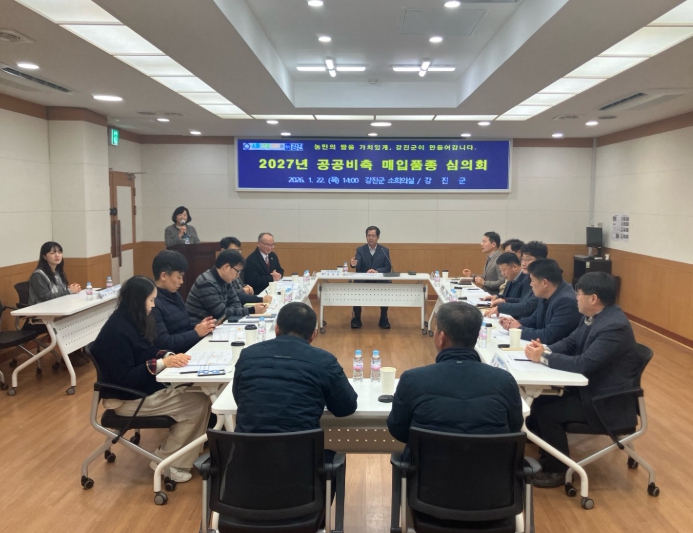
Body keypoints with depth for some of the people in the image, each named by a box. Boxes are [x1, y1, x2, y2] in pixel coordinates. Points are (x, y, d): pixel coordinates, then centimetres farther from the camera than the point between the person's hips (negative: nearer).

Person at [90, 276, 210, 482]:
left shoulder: (131, 322, 5)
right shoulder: (117, 331, -23)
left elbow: (147, 353, 13)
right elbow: (124, 378, -25)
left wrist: (168, 356, -6)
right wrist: (162, 363, -28)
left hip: (143, 388, 9)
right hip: (129, 398, -9)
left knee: (195, 393, -6)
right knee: (199, 403, -13)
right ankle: (165, 461, 1)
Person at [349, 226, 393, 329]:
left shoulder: (385, 250, 4)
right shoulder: (360, 250, 2)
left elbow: (388, 268, -2)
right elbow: (357, 265, -14)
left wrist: (377, 271, -22)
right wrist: (354, 264, -40)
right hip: (362, 281, 0)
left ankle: (383, 319, -9)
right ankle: (357, 318, -11)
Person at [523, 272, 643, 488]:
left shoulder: (614, 327, -29)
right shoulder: (594, 316, 2)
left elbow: (583, 364, -31)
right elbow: (570, 342, 9)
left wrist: (543, 357, -23)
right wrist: (545, 349, -11)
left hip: (607, 401, -9)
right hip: (591, 387, 9)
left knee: (547, 412, -15)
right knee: (540, 402, 1)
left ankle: (557, 470, 5)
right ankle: (544, 455, 18)